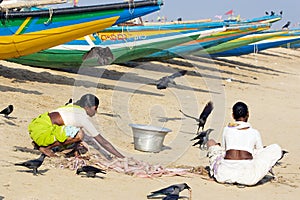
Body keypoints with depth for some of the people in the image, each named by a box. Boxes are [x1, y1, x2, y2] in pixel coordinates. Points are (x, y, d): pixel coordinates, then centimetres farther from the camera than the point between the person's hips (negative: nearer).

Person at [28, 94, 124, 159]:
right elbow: (103, 142, -4)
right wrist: (122, 157, 1)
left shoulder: (72, 106, 14)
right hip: (42, 131, -9)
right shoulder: (83, 119, -8)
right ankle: (46, 147, -7)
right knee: (79, 134, -18)